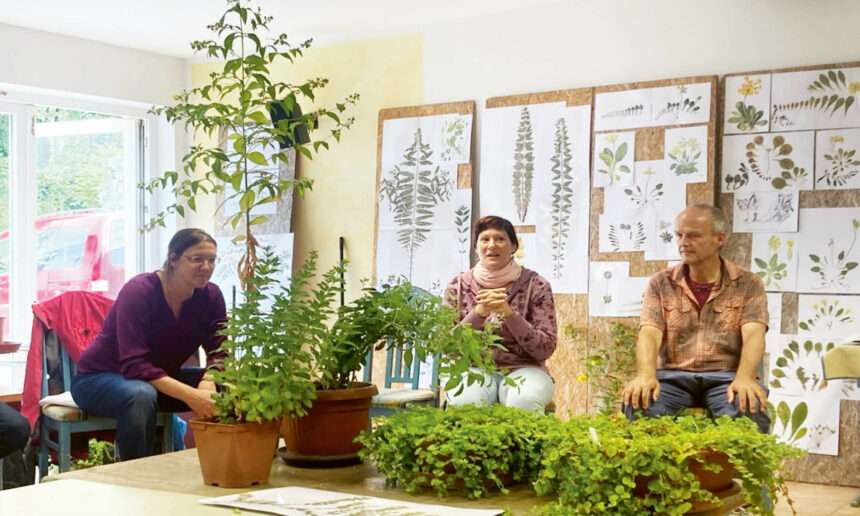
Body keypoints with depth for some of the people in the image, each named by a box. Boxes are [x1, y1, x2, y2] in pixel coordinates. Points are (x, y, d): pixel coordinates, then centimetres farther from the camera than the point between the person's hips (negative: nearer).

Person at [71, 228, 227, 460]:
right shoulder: (138, 291, -25)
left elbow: (219, 352, -10)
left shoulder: (210, 295, -8)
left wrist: (208, 382, -35)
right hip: (99, 379, -5)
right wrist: (189, 394, -46)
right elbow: (134, 365, -33)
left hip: (161, 378, 6)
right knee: (141, 395, -40)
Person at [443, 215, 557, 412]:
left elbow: (545, 348, -7)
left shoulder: (535, 285, -1)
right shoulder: (457, 286, 3)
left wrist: (509, 313, -21)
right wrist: (479, 312, -18)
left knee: (525, 400, -35)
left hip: (522, 370, 0)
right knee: (466, 399, -34)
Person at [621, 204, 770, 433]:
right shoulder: (661, 284, 10)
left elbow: (753, 335, -9)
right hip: (673, 375, 1)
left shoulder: (748, 284, 6)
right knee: (639, 401, -32)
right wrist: (646, 375, -26)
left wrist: (744, 378, -30)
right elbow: (649, 334, -4)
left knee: (748, 408, -35)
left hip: (725, 376, -1)